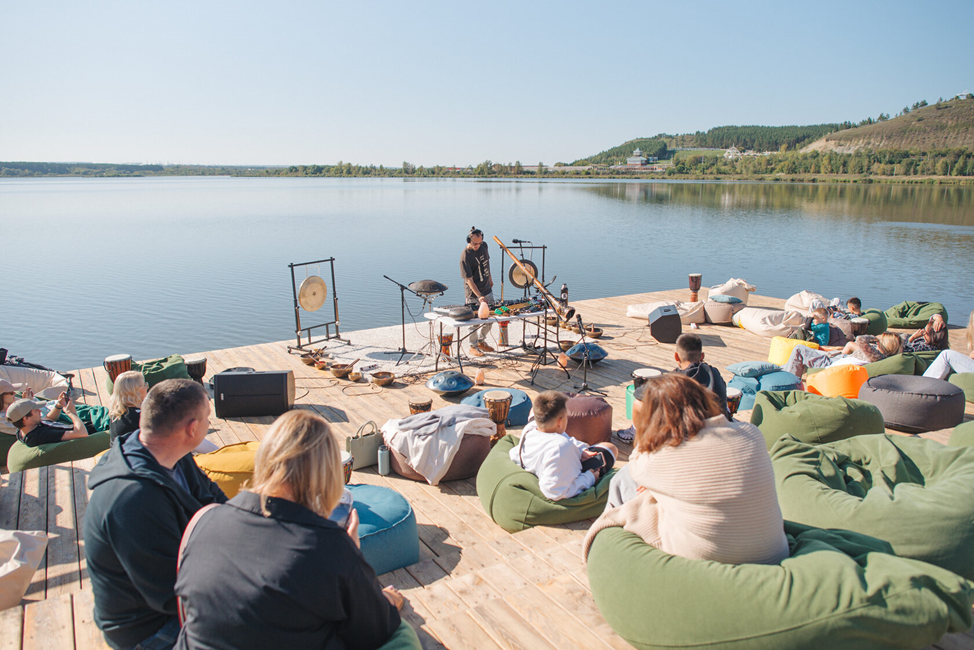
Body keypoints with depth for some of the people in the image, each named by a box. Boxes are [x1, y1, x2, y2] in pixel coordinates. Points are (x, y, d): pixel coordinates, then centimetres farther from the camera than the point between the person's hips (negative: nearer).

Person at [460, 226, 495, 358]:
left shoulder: (483, 246, -3)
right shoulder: (465, 257, -23)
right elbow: (469, 279, -25)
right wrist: (479, 296, -32)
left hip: (487, 290, 7)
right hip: (473, 294, -7)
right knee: (475, 321, 2)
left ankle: (481, 341, 33)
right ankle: (473, 346, 19)